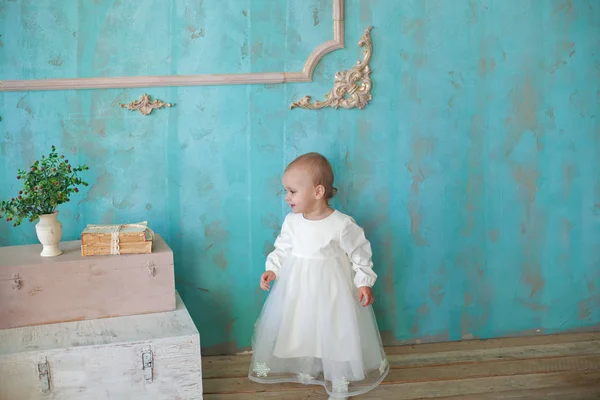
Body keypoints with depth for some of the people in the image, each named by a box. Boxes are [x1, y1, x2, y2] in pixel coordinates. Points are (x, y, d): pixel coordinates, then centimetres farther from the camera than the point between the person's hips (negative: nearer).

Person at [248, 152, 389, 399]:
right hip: (296, 289, 4)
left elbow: (360, 254, -8)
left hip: (331, 291, -4)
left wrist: (364, 282, -13)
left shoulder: (343, 225, -18)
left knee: (336, 335, 6)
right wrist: (272, 269, -6)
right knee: (297, 330, 14)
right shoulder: (291, 222, -5)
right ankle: (303, 368, 37)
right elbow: (282, 249, 7)